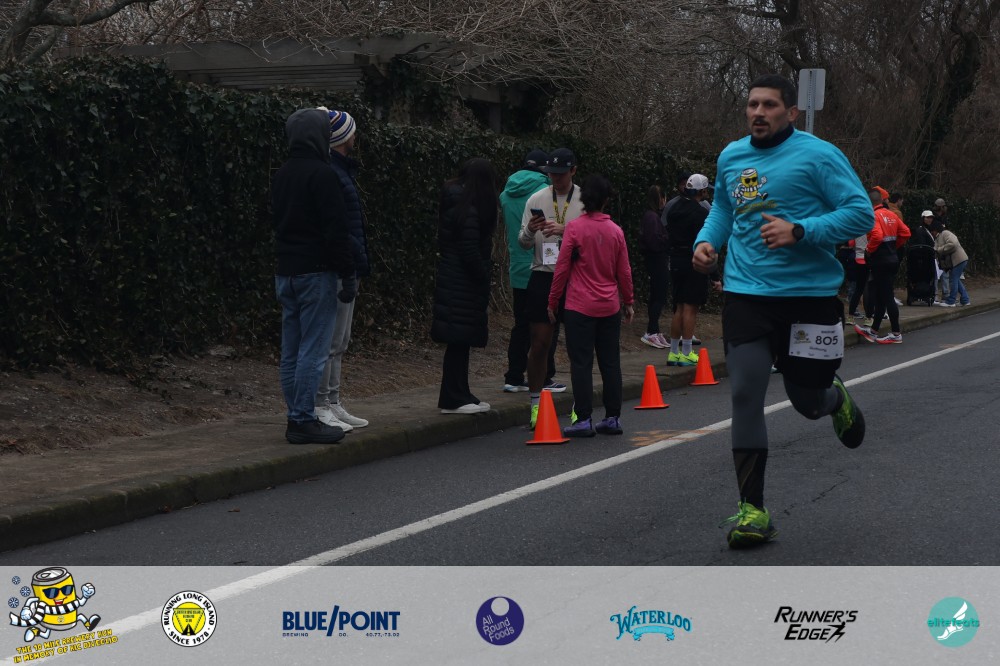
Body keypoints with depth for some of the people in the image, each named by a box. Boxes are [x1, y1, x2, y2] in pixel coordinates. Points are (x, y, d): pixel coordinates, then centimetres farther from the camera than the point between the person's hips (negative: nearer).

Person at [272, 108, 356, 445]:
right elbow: (336, 230, -16)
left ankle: (296, 417, 14)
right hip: (316, 272, -8)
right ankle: (304, 420, -7)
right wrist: (348, 275, -12)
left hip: (285, 273, 9)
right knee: (313, 350, -6)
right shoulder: (321, 174, -12)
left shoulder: (281, 175, 14)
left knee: (291, 351, 10)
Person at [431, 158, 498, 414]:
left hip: (452, 279, 10)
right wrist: (484, 276, -9)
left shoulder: (454, 203, 13)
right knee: (459, 339, -5)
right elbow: (470, 251, -20)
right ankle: (453, 399, 0)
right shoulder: (468, 209, -17)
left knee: (460, 341, 13)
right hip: (464, 284, -10)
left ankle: (458, 395, 19)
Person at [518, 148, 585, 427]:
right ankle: (536, 404, 10)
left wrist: (563, 230, -23)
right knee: (539, 342, 1)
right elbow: (523, 243, 6)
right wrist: (530, 230, -16)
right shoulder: (536, 199, 6)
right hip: (543, 276, 1)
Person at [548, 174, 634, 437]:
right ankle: (613, 418, 12)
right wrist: (628, 302, 21)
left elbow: (562, 268, -5)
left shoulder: (575, 228, -8)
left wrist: (552, 302, 4)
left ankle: (584, 420, -3)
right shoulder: (616, 230, 3)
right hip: (610, 307, 4)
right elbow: (624, 272, 9)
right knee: (610, 363, 9)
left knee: (581, 363, -1)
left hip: (580, 307, -4)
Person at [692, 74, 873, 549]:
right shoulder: (731, 156, 9)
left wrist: (799, 231, -22)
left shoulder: (818, 155, -7)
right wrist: (707, 241, 7)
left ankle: (836, 399, 49)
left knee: (807, 401, 9)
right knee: (745, 396, -8)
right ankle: (752, 509, -1)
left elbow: (861, 213, -11)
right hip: (746, 294, 3)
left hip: (810, 295, -3)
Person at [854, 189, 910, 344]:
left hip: (880, 261, -9)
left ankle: (896, 334, -1)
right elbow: (905, 232, 12)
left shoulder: (874, 216, -15)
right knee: (881, 296, 15)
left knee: (886, 297, -4)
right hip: (893, 259, 9)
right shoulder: (891, 215, 10)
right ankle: (873, 331, 25)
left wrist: (870, 249, -11)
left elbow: (877, 236, -28)